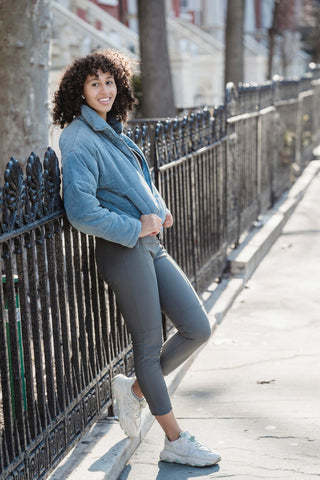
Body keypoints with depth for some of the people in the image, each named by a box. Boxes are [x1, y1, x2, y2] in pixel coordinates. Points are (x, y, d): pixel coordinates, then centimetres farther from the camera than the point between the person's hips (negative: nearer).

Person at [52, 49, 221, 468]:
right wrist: (137, 228, -12)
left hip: (151, 244, 9)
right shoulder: (78, 139, -10)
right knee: (150, 344, 2)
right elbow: (82, 212, -18)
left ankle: (135, 389, 26)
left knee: (197, 329, 6)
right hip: (123, 250, -8)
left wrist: (159, 212, 9)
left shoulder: (114, 131, 16)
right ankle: (175, 441, 16)